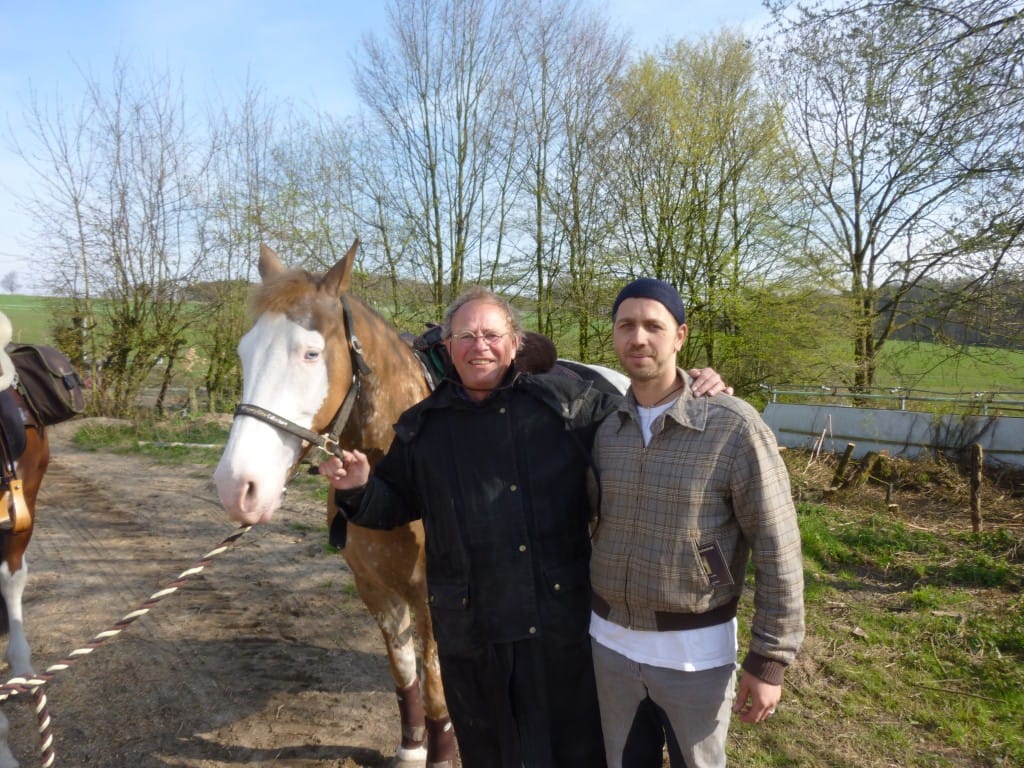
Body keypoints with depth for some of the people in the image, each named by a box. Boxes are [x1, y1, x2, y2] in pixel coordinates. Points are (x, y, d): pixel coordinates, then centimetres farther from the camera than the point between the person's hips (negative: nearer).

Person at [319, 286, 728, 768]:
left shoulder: (568, 400, -4)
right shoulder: (422, 425, 3)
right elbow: (396, 503, 11)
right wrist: (359, 488, -9)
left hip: (562, 618, -2)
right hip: (469, 626, 2)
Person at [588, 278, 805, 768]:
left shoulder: (733, 426, -17)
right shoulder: (603, 428, -3)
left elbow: (777, 549, -14)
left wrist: (770, 660, -12)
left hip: (696, 649, -3)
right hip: (610, 639, 4)